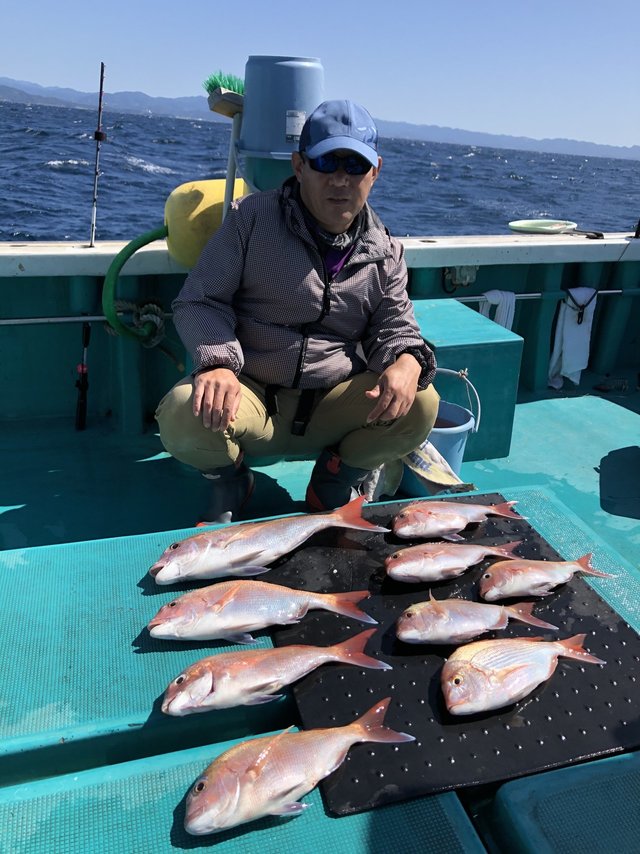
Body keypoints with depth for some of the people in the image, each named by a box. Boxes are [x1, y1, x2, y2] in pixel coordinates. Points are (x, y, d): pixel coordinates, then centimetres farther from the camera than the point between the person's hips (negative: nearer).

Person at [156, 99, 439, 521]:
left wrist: (408, 361, -18)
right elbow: (199, 301, -3)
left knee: (421, 404, -22)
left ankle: (338, 479, 9)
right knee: (182, 416, -32)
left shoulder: (385, 252, 8)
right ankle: (229, 478, 7)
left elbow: (395, 329, 9)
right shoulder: (252, 217, -2)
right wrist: (218, 363, -24)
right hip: (249, 395, -2)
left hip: (335, 404, 3)